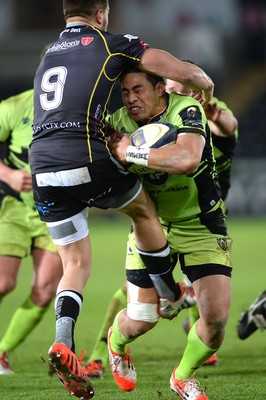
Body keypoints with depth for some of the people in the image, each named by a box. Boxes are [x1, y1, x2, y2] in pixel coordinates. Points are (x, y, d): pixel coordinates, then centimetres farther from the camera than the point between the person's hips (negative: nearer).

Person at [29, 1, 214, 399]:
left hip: (43, 168, 5)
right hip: (87, 161, -5)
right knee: (144, 209, 25)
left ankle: (64, 341, -9)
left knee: (75, 264, 12)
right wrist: (205, 85, 23)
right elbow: (186, 73, 2)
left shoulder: (48, 55, 22)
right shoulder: (111, 44, 4)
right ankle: (171, 296, 39)